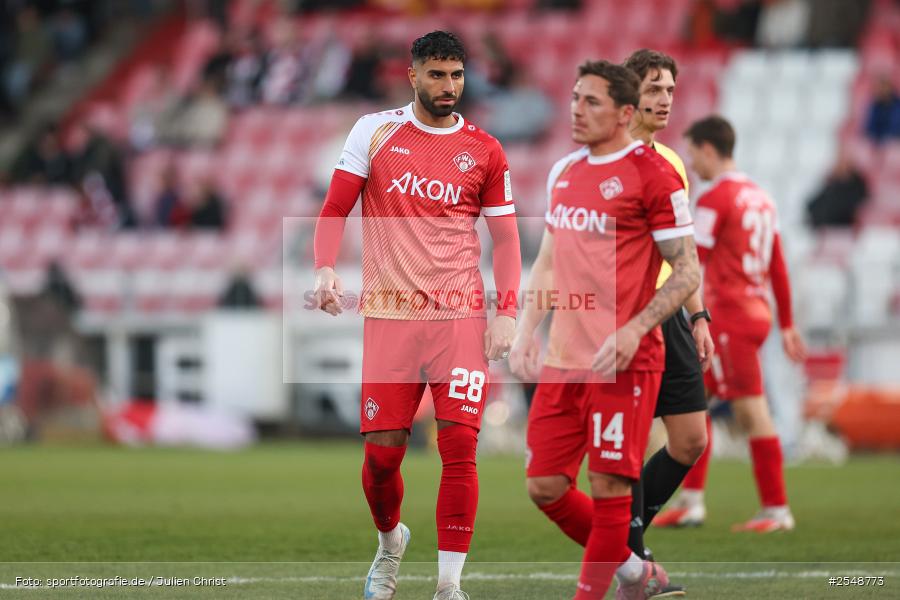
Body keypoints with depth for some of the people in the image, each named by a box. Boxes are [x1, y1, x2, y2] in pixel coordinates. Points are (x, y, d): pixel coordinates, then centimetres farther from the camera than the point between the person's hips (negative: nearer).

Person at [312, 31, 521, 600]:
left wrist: (506, 312, -2)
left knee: (460, 446, -10)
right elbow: (335, 209, 7)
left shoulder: (484, 151, 6)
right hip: (390, 317, 0)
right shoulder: (374, 131, 5)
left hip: (461, 318, 0)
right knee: (382, 453, 0)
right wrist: (325, 269, -10)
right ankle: (390, 542, 31)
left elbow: (505, 237, 9)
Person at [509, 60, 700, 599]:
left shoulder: (652, 174, -9)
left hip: (623, 363, -7)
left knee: (609, 488, -6)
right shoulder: (564, 171, 13)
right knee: (546, 486, 6)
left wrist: (633, 331, -20)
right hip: (563, 359, 7)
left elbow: (688, 272, -9)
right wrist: (526, 329, 10)